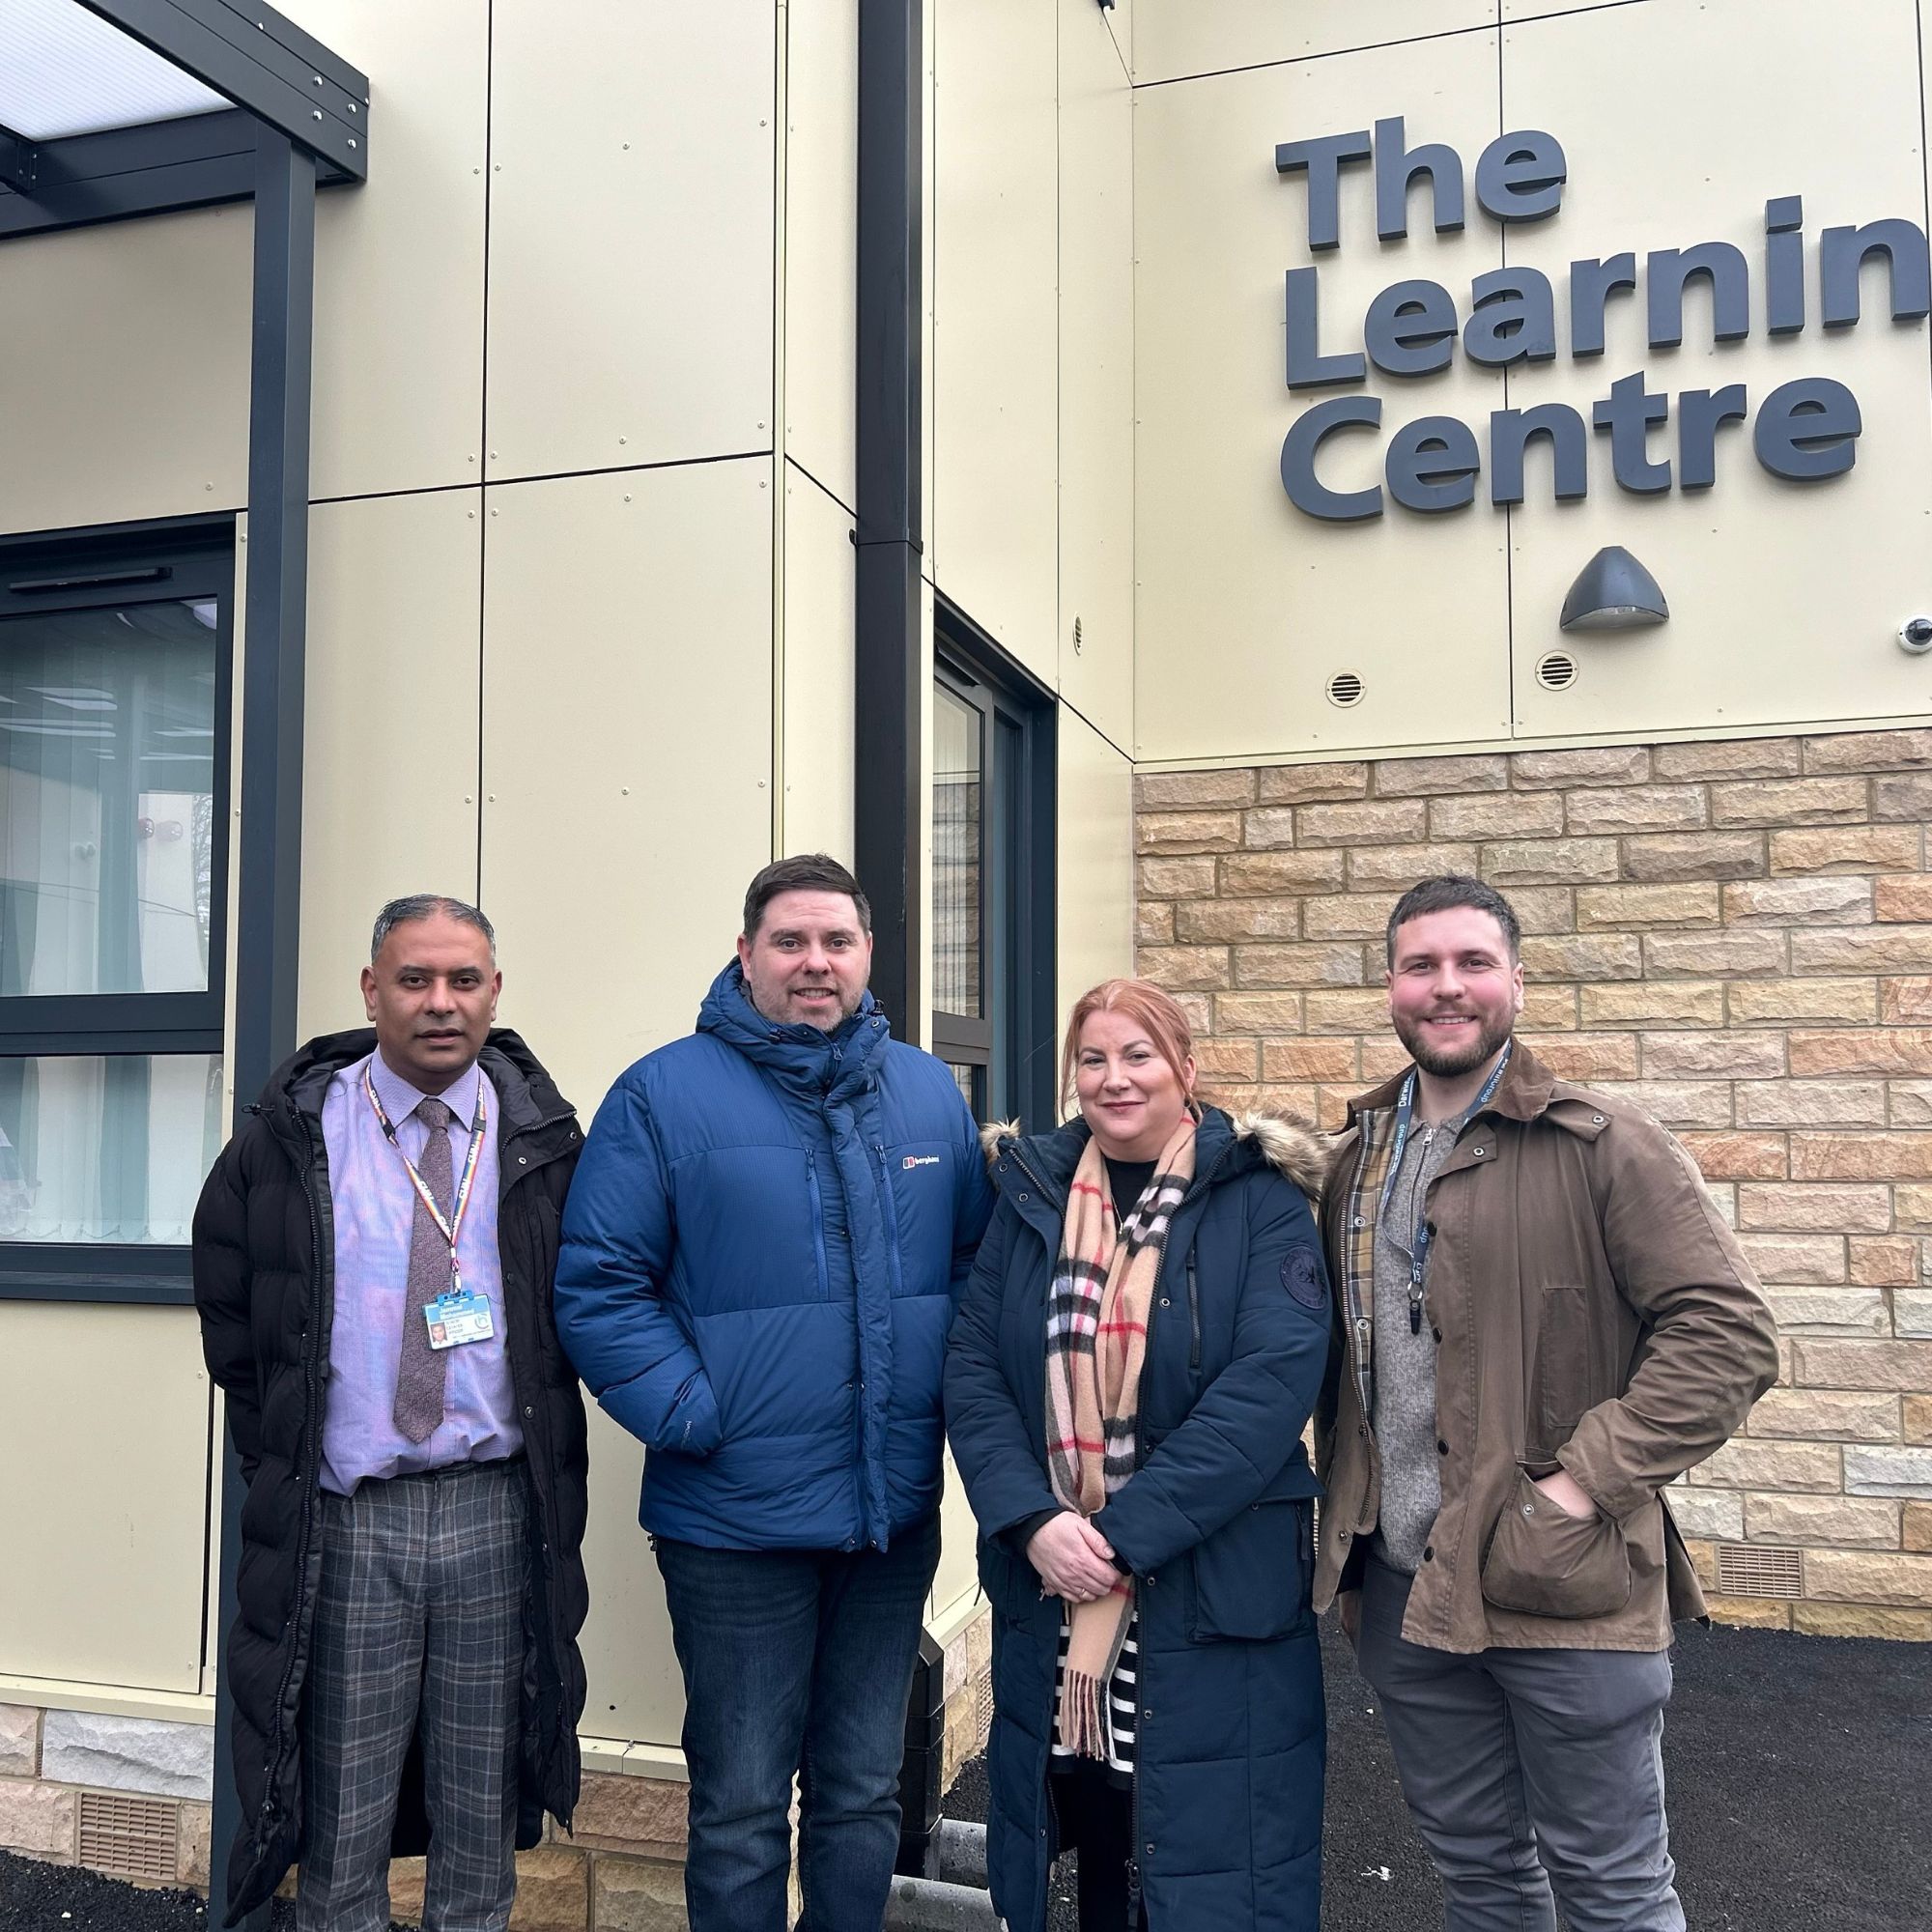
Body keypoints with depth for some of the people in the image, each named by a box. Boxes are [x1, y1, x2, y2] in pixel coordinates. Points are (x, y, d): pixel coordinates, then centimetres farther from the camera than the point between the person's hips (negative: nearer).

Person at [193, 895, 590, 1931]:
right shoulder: (291, 1134, 2)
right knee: (342, 1835, 9)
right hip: (343, 1522, 0)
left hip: (498, 1511, 1)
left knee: (483, 1827, 13)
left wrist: (544, 1436, 5)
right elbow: (228, 1311, 11)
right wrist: (277, 1449, 8)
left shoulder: (541, 1134, 3)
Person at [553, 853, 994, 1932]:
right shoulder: (665, 1095, -8)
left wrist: (955, 1389, 0)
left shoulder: (929, 1093, 6)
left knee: (865, 1790, 19)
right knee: (742, 1804, 11)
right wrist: (693, 1415, -17)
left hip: (897, 1511, 4)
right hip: (737, 1516, -4)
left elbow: (980, 1262, 13)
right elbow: (598, 1286, -11)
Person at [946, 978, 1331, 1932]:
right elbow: (972, 1364, 0)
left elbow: (1273, 1381, -16)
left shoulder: (1259, 1198, -6)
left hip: (1213, 1593, -3)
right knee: (1094, 1841, 17)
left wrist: (1127, 1533, -20)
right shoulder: (1031, 1194, 5)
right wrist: (1033, 1520, -15)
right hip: (1049, 1585, 3)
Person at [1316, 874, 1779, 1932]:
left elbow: (1728, 1330, -15)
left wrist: (1591, 1477, -19)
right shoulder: (1357, 1159, 8)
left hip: (1563, 1588, -5)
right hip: (1399, 1583, 5)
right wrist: (1344, 1509, 7)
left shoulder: (1603, 1145, -10)